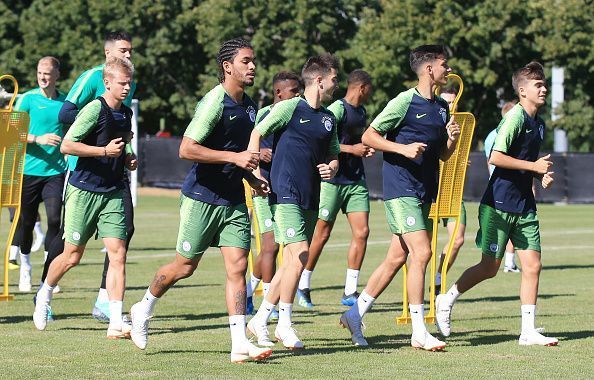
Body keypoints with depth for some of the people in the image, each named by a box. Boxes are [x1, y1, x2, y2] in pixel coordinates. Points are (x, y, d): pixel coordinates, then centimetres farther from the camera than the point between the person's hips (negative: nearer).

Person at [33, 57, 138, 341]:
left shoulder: (126, 113, 12)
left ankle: (116, 323, -11)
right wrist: (106, 151, -19)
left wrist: (128, 158, 9)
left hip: (113, 193, 6)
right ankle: (44, 294, 33)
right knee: (73, 256, 3)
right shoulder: (95, 109, -12)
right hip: (84, 191, -6)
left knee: (118, 253, -8)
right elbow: (67, 145, -17)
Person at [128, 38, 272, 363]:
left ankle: (240, 343, -7)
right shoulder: (214, 102, -16)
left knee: (238, 266, -4)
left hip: (234, 200, 6)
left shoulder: (248, 105, 10)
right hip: (202, 198, -6)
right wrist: (234, 157, -25)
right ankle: (144, 309, 31)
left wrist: (251, 178, 12)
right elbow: (186, 149, -22)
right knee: (185, 266, 5)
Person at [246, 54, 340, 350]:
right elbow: (257, 134, -4)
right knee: (299, 254, -16)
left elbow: (334, 155, 25)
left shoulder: (329, 118, 16)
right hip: (285, 192, -8)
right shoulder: (290, 108, -5)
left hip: (311, 198, 8)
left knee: (292, 261, 8)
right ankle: (284, 324, -6)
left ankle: (260, 320, 18)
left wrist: (331, 168, 2)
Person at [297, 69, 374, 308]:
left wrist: (366, 149, 9)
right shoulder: (338, 109, -12)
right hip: (333, 179, -7)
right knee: (322, 234, 0)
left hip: (356, 180, 7)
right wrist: (351, 149, -18)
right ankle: (303, 286, 15)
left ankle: (350, 292, 3)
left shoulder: (362, 112, 15)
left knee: (361, 232, -2)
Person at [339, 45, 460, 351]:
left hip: (424, 192, 8)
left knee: (397, 257, 9)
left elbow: (443, 155, 20)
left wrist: (452, 138, 0)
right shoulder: (406, 101, -9)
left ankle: (355, 314, 20)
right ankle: (419, 333, -11)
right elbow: (369, 136, -8)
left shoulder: (441, 107, 14)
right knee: (421, 252, -14)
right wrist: (403, 148, -19)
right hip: (401, 188, -8)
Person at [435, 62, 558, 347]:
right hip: (499, 203, -8)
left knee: (532, 265, 0)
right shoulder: (516, 117, -14)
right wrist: (534, 166, -20)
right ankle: (446, 301, 20)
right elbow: (496, 157, -22)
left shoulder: (539, 123, 14)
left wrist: (542, 175, 8)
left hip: (525, 206, 8)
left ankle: (528, 332, 3)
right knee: (490, 267, -1)